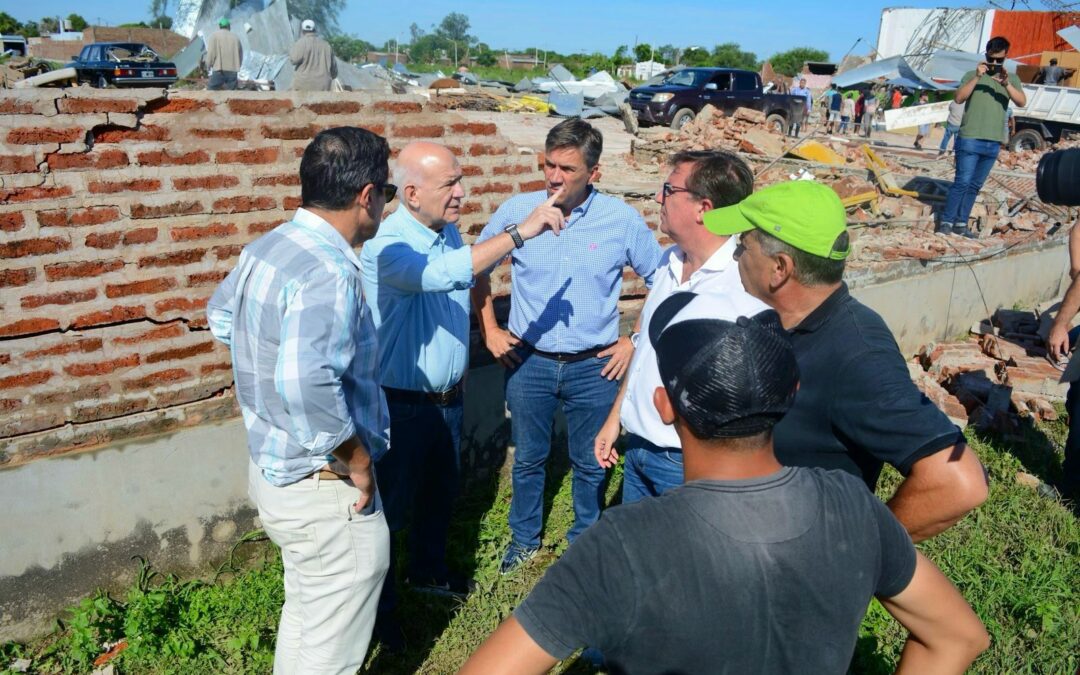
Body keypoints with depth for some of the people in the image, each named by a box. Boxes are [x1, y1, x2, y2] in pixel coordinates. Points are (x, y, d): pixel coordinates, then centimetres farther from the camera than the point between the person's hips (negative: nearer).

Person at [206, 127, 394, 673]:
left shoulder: (266, 248, 2)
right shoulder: (328, 273, -27)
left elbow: (220, 316, 21)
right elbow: (306, 386, -41)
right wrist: (357, 460, -26)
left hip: (271, 466, 9)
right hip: (322, 490, -9)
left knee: (303, 610, 29)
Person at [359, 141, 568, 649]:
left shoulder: (449, 231, 1)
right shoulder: (387, 246, -25)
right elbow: (442, 275, -45)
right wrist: (519, 232, -45)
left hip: (447, 396, 8)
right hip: (403, 404, -8)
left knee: (440, 492, 24)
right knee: (390, 505, 9)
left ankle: (428, 569, 48)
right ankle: (379, 605, 28)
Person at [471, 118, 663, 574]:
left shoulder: (621, 220, -8)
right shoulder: (516, 210, -6)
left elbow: (660, 280, 3)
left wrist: (635, 340, -2)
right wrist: (489, 330, 3)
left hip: (594, 366, -1)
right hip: (528, 361, 1)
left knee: (590, 464, 14)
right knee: (528, 459, 16)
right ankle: (525, 538, 38)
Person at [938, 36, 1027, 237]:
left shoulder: (1012, 79, 10)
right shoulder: (972, 75, 4)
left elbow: (1022, 102, -4)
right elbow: (959, 98, -10)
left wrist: (1006, 84, -19)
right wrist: (976, 78, -19)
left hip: (993, 143, 4)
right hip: (969, 139, -4)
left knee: (975, 185, 6)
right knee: (962, 182, -10)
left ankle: (961, 223, 11)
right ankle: (946, 222, -5)